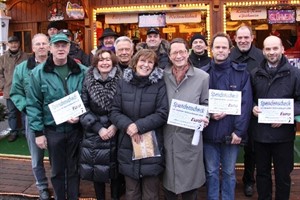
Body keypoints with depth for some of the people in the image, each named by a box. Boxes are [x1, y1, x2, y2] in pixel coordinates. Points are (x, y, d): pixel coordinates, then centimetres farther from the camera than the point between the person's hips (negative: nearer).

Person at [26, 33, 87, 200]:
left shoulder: (82, 71, -1)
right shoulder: (38, 73, -6)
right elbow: (33, 104, -5)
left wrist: (80, 116, -12)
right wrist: (38, 132, -7)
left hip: (76, 128, 1)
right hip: (52, 130, -1)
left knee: (74, 169, 14)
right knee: (57, 170, 13)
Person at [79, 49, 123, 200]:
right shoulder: (88, 81, -1)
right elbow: (83, 108, -4)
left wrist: (114, 126, -13)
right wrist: (99, 128, -12)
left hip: (116, 133, -1)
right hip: (94, 134, 1)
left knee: (115, 171, 8)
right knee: (97, 171, 9)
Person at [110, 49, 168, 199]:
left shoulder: (159, 84, -4)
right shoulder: (123, 83, 3)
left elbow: (163, 114, -11)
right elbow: (114, 112, 1)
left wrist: (139, 126, -19)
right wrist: (128, 126, -17)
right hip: (128, 146, 3)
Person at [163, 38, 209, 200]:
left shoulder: (202, 77, -3)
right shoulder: (162, 76, 1)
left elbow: (207, 104, 5)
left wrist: (204, 118, -13)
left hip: (190, 137, -2)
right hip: (167, 136, 2)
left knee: (189, 180, 10)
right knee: (168, 179, 16)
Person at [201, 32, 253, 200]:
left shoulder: (241, 73, -1)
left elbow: (246, 104, -6)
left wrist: (239, 130, -12)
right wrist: (209, 114, -15)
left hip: (231, 132, -1)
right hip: (209, 131, 1)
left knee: (229, 172, 13)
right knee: (211, 172, 13)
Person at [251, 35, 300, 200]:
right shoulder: (255, 74, 7)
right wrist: (253, 107, -5)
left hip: (283, 133, -2)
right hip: (260, 132, 3)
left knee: (283, 174, 11)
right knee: (262, 172, 16)